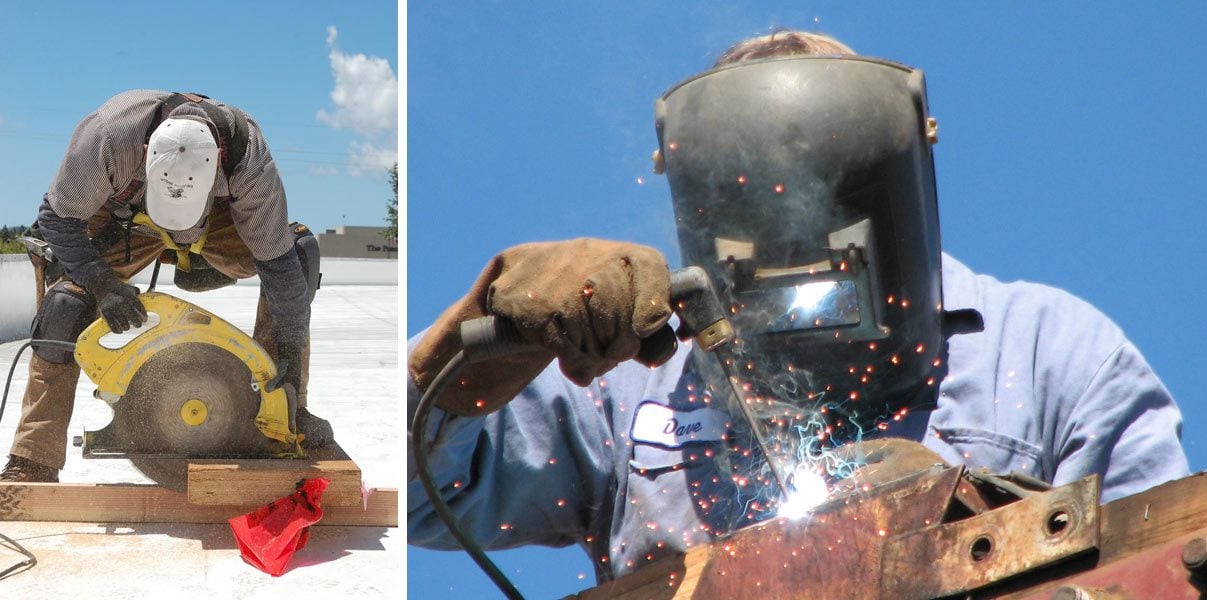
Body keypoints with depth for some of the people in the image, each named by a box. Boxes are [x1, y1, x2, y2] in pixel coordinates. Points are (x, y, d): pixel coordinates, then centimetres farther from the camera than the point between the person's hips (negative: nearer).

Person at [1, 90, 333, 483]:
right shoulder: (108, 137, -40)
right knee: (65, 301, -23)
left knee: (298, 250, -22)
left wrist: (290, 352, -25)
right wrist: (102, 284, -36)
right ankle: (33, 461, -12)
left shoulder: (249, 159, -38)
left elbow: (278, 263, -28)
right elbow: (56, 218, -23)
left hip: (214, 219, 1)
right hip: (119, 217, -1)